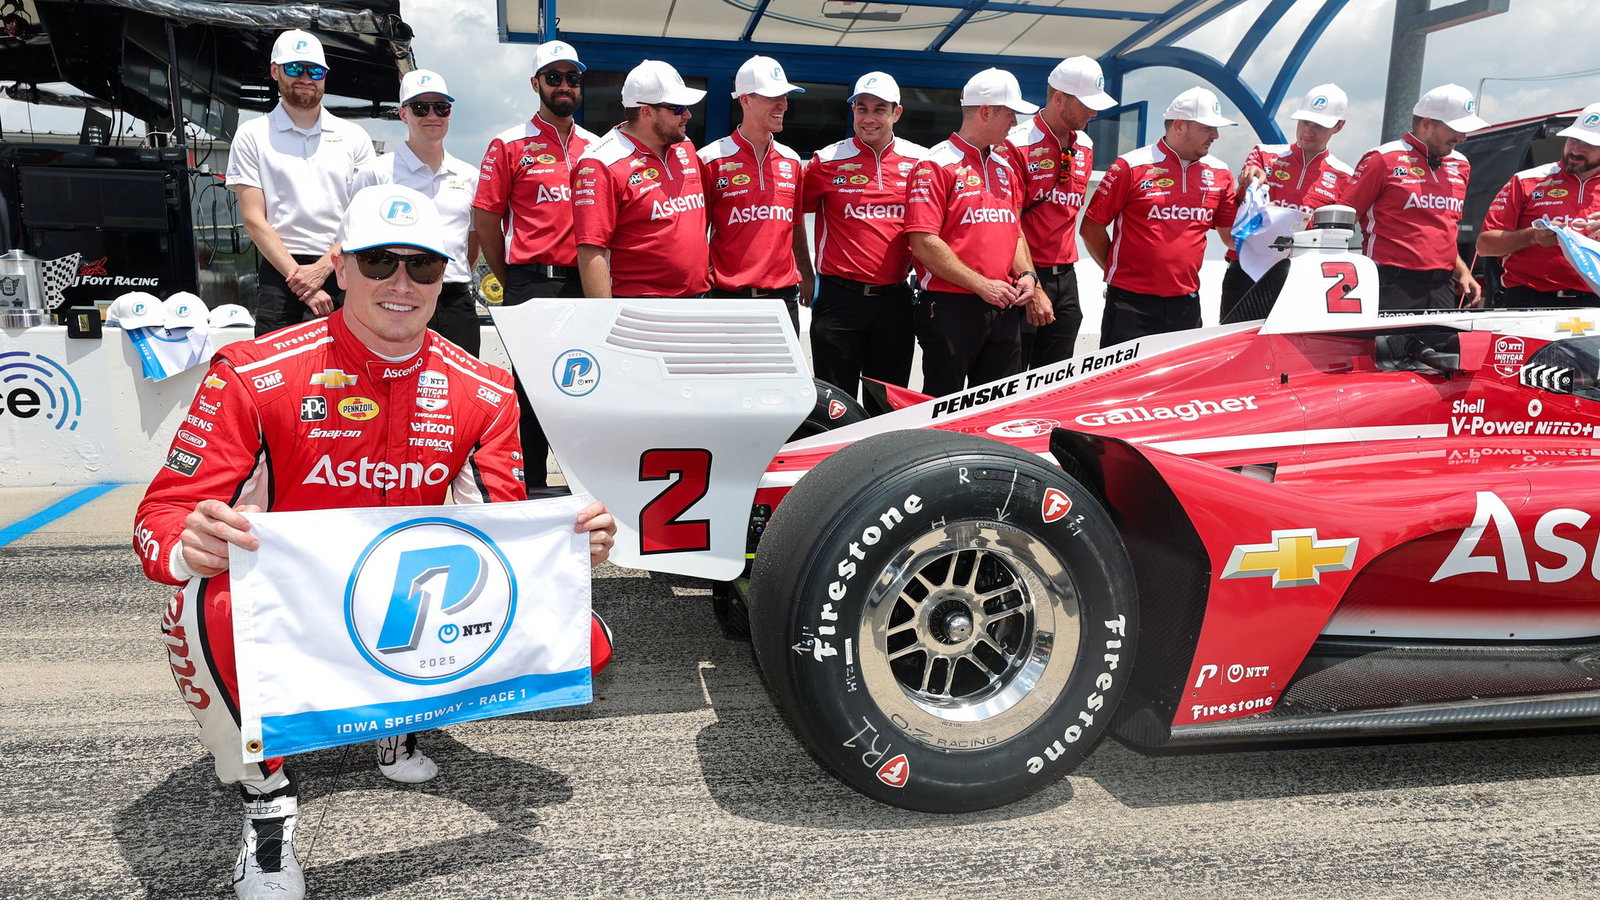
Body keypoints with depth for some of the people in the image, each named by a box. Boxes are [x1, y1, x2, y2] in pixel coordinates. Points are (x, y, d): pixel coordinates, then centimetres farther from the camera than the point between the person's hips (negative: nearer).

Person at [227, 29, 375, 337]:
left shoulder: (354, 137, 10)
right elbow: (254, 219, -1)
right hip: (279, 271, -1)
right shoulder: (253, 135, 7)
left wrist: (322, 268, -10)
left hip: (343, 271, 1)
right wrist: (298, 277, -11)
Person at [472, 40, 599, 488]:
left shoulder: (596, 147, 13)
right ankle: (530, 494, 12)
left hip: (587, 284, 4)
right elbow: (486, 219, 1)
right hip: (535, 286, -4)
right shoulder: (510, 145, 1)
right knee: (534, 391, 1)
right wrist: (514, 284, 3)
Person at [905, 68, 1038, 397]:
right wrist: (981, 285, -16)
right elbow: (924, 243, -15)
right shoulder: (936, 165, -7)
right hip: (951, 308, -7)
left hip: (1004, 309, 7)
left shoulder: (1006, 168, 17)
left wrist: (1026, 274, 3)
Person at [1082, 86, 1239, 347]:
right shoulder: (1131, 167, -7)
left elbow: (1231, 235, 14)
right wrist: (1116, 270, 4)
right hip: (1130, 304, -5)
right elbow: (1091, 228, -3)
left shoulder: (1219, 174, 8)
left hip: (1186, 304, 5)